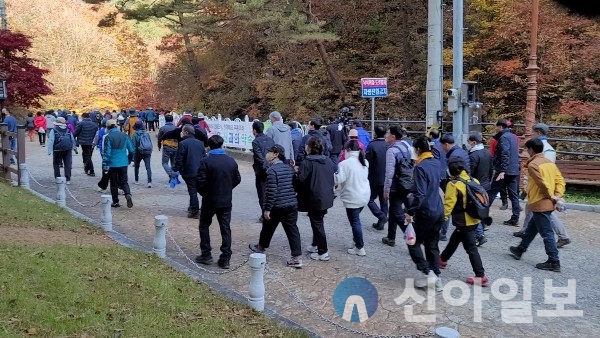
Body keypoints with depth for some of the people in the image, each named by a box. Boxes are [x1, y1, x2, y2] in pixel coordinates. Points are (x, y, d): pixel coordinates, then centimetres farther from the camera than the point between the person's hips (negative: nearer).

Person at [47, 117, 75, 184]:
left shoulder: (53, 131, -2)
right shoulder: (68, 130, 10)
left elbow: (51, 141, -9)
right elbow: (73, 140, 13)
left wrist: (49, 151, -10)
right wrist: (72, 148, 24)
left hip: (58, 150, -3)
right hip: (68, 149, 3)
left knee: (56, 164, 12)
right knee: (68, 164, 5)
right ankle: (68, 180, 1)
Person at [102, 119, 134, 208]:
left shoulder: (108, 137, -10)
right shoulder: (124, 135, 1)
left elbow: (107, 152, -14)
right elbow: (131, 150, 3)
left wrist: (104, 164, -8)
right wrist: (129, 159, 18)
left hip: (112, 164, -3)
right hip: (123, 163, 3)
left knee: (114, 183, 10)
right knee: (124, 181, 11)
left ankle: (115, 202, 15)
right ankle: (128, 194, -16)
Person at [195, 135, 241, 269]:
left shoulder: (206, 162, -14)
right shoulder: (231, 161, 0)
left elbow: (200, 182, -16)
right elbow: (237, 179, 8)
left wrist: (204, 193, 3)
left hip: (210, 200, -3)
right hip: (226, 201, 3)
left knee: (204, 226, 15)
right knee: (225, 229, 7)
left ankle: (206, 255, 15)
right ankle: (225, 259, 7)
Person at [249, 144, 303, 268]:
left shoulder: (272, 170, -15)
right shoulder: (289, 168, 8)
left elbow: (271, 192, -19)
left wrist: (267, 209, -15)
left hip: (276, 207, -6)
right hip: (292, 205, 6)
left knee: (268, 228, 17)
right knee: (292, 230, 4)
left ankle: (261, 247, 39)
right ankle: (297, 258, 0)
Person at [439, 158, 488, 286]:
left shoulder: (453, 184, -16)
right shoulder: (474, 181, 5)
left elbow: (449, 203, -20)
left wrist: (443, 217, -14)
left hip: (464, 221, -8)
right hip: (474, 219, 8)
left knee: (471, 248, -3)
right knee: (454, 239, 26)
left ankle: (481, 276, -1)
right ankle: (443, 259, 44)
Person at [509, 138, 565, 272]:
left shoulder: (533, 164, -15)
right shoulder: (549, 162, 11)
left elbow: (542, 183, -23)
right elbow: (560, 180, 5)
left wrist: (550, 196, -9)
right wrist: (558, 195, -2)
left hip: (540, 204, -9)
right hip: (547, 203, 9)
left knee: (547, 233, -4)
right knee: (531, 228, 22)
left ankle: (554, 262, 0)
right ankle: (520, 250, 35)